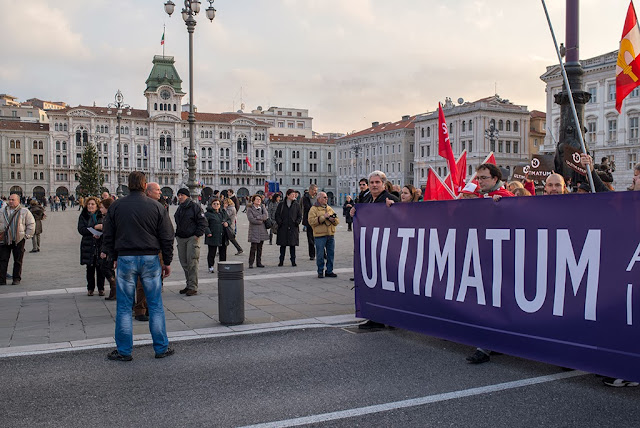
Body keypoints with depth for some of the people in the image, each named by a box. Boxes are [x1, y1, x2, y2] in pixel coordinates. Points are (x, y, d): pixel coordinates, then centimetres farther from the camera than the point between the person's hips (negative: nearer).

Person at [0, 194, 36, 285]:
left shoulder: (24, 212, 1)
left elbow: (31, 223, 5)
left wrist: (27, 235, 0)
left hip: (18, 240, -2)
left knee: (18, 260, 4)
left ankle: (16, 279, 14)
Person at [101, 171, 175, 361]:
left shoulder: (115, 206, 2)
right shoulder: (156, 206, -1)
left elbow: (108, 236, 8)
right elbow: (167, 237, 1)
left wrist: (114, 258, 18)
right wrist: (167, 261, 8)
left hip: (125, 259, 1)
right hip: (150, 259, 0)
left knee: (124, 307, 7)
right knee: (155, 306, 7)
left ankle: (124, 351, 12)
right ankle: (161, 348, 13)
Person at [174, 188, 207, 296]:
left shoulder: (195, 206, -6)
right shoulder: (180, 208, 16)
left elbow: (202, 222, -8)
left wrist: (197, 235, -14)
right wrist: (176, 234, 17)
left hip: (192, 238, -7)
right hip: (180, 238, 8)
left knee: (192, 263, -9)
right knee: (184, 263, 9)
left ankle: (193, 287, -6)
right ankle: (189, 285, 18)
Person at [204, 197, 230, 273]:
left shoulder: (223, 212, 13)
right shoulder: (208, 214, -4)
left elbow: (229, 219, 24)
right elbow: (205, 224, -9)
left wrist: (227, 223, 2)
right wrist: (208, 232, -20)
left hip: (223, 237, 5)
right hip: (213, 236, -5)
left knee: (223, 252, 10)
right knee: (212, 252, 0)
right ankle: (211, 266, 12)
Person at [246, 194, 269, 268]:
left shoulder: (262, 207, 12)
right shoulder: (249, 209, -3)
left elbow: (266, 216, -4)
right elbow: (251, 219, -15)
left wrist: (257, 217, -14)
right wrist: (261, 221, -7)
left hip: (262, 230, 5)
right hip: (254, 230, -5)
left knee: (260, 248, 8)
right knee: (253, 248, -8)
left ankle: (259, 263, 15)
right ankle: (251, 263, -1)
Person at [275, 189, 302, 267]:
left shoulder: (297, 205, 6)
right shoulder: (281, 205, 4)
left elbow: (300, 216, 9)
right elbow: (276, 215, 6)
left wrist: (297, 222, -7)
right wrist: (279, 222, -8)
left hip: (293, 228, 0)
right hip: (283, 228, 0)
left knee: (292, 245, 2)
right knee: (282, 245, 4)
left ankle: (293, 261, 9)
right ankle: (281, 261, 12)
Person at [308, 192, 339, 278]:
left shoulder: (329, 208, 18)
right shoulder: (314, 209, -1)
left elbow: (337, 220, 17)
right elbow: (311, 221, -14)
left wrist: (333, 219, -5)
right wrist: (323, 217, -15)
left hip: (330, 235, 6)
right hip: (320, 235, -5)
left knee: (331, 254, 7)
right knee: (320, 255, -1)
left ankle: (329, 271, 17)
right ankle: (320, 272, 10)